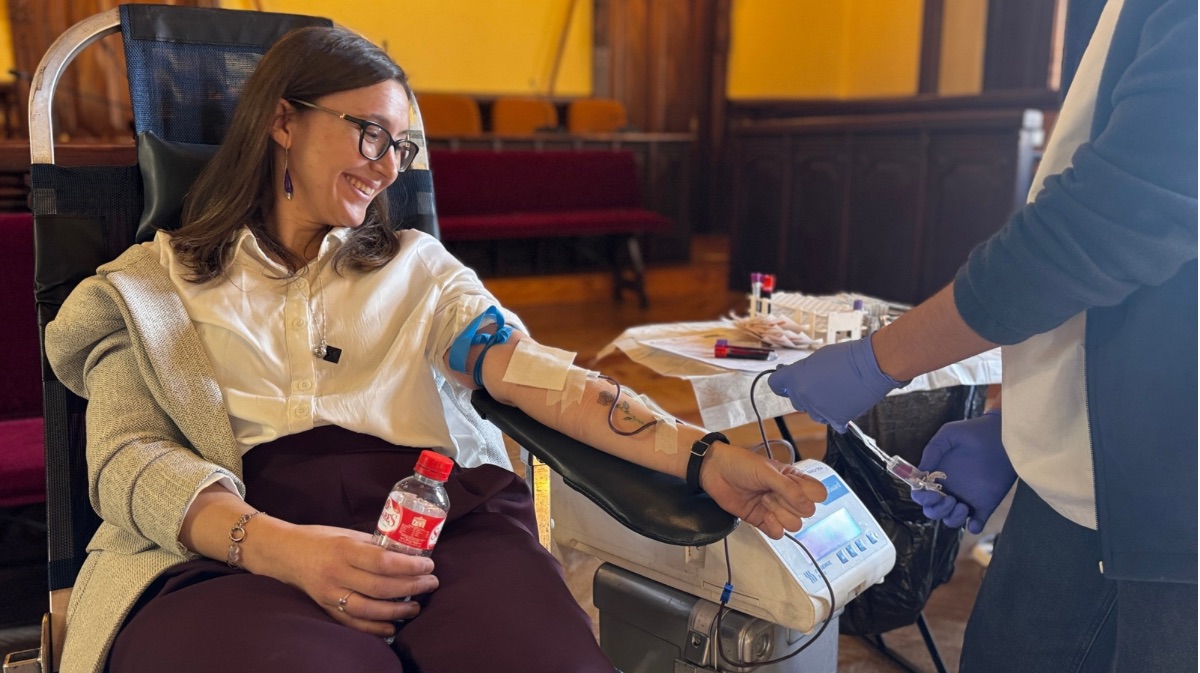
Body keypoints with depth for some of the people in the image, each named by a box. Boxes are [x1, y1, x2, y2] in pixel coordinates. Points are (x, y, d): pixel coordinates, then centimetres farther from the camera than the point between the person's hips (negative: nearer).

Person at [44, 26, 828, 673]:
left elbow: (531, 371, 7)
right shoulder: (150, 286, 17)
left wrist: (700, 453, -10)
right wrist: (283, 550, -19)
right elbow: (128, 458, 2)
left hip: (441, 521, 3)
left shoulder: (416, 267, 23)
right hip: (227, 555, -2)